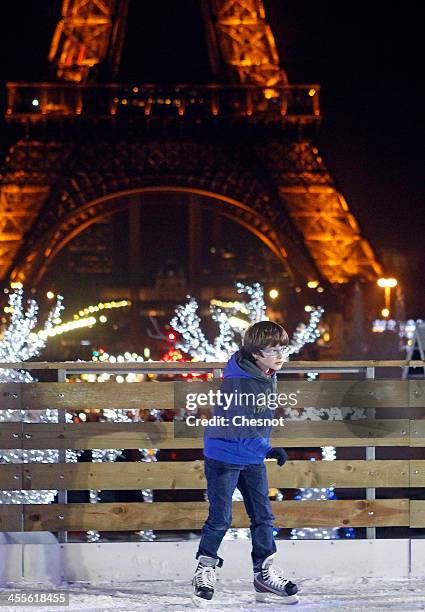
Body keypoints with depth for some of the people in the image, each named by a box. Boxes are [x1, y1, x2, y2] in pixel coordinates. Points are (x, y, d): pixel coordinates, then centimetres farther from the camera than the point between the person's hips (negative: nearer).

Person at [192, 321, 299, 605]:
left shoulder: (269, 376, 2)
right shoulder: (237, 381, -24)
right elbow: (239, 425, -28)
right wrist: (268, 450, -31)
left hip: (253, 459, 7)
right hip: (223, 456, -7)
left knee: (263, 515, 7)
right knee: (220, 518, 0)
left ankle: (265, 572, 16)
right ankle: (205, 568, 18)